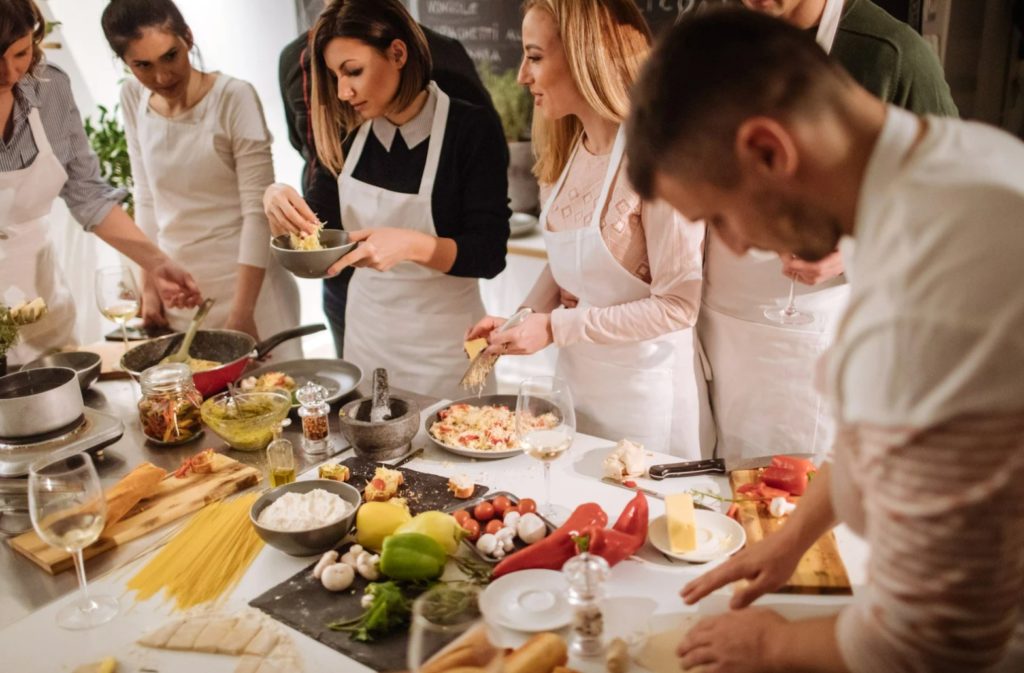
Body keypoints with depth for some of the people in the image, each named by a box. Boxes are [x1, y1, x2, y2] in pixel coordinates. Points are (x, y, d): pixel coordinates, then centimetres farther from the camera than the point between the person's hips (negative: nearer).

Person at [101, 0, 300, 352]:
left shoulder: (234, 98, -14)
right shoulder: (132, 99, 1)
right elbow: (147, 197, 9)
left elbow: (258, 210, -16)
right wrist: (149, 284, 8)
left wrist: (241, 311, -18)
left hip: (246, 279, -4)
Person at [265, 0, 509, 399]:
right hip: (365, 331, 5)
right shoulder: (349, 132, -2)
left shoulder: (471, 129, -17)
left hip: (441, 344, -5)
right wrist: (283, 206, -13)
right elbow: (320, 220, 8)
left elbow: (489, 255, -18)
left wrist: (411, 245, -33)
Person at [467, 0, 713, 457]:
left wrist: (556, 328, -21)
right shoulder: (565, 150, 2)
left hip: (644, 393, -7)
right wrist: (524, 318, -5)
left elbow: (678, 305, -21)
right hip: (574, 379, 7)